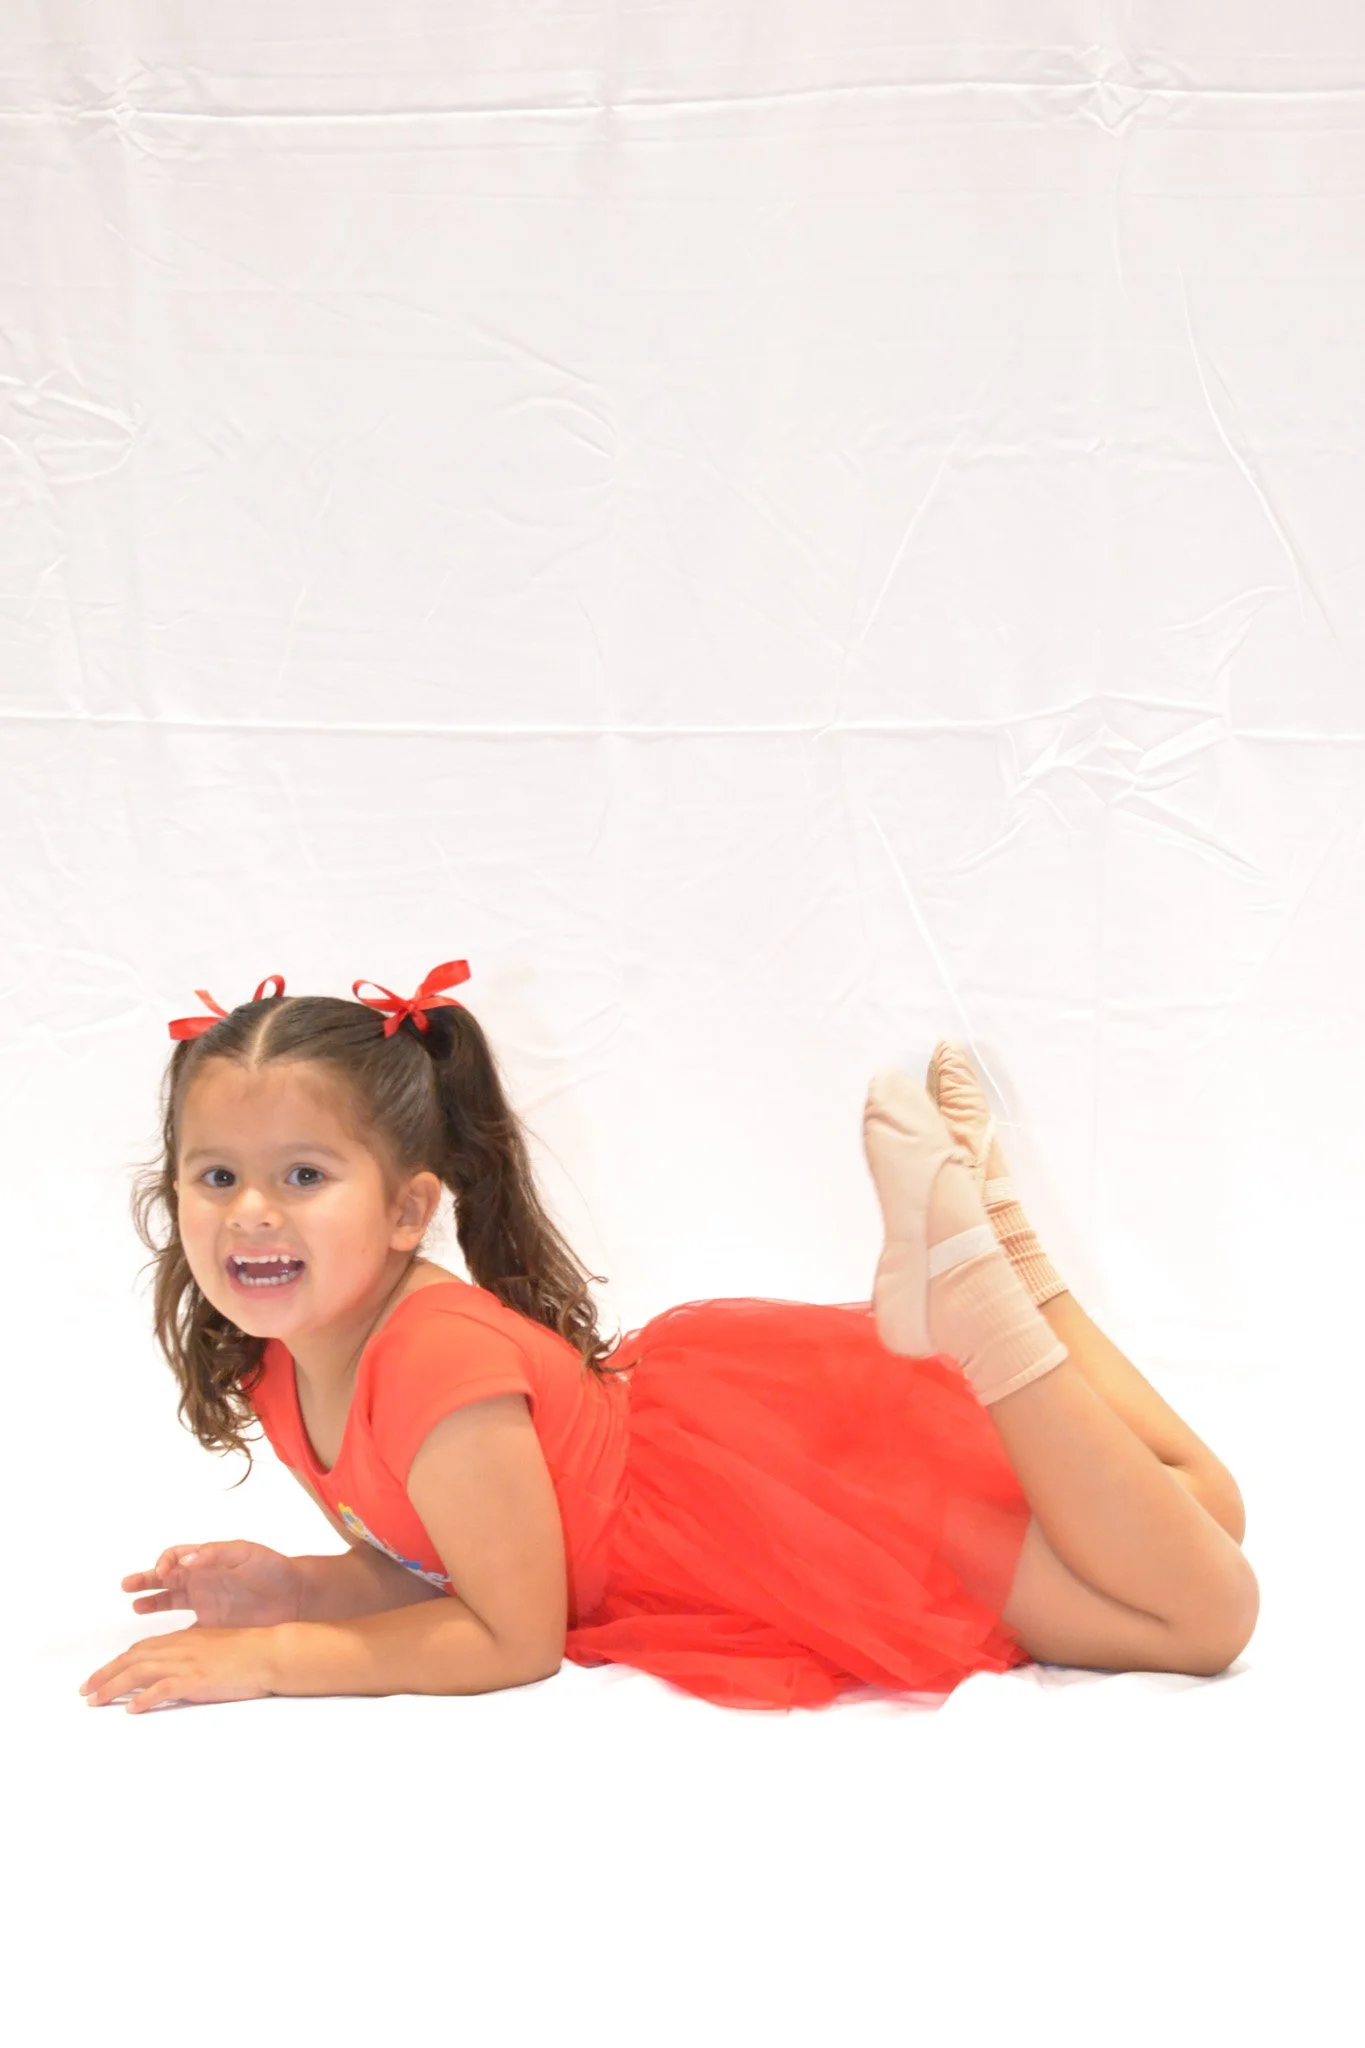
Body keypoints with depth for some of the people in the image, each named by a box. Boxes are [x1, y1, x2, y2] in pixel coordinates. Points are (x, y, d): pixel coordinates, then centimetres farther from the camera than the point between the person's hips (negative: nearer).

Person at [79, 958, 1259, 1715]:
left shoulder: (436, 1354, -31)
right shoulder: (277, 1375, -5)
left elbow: (515, 1637, -23)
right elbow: (425, 1568, 8)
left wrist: (266, 1659, -22)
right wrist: (288, 1586, -11)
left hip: (805, 1465, -7)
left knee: (1210, 1611, -12)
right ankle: (986, 1235, 17)